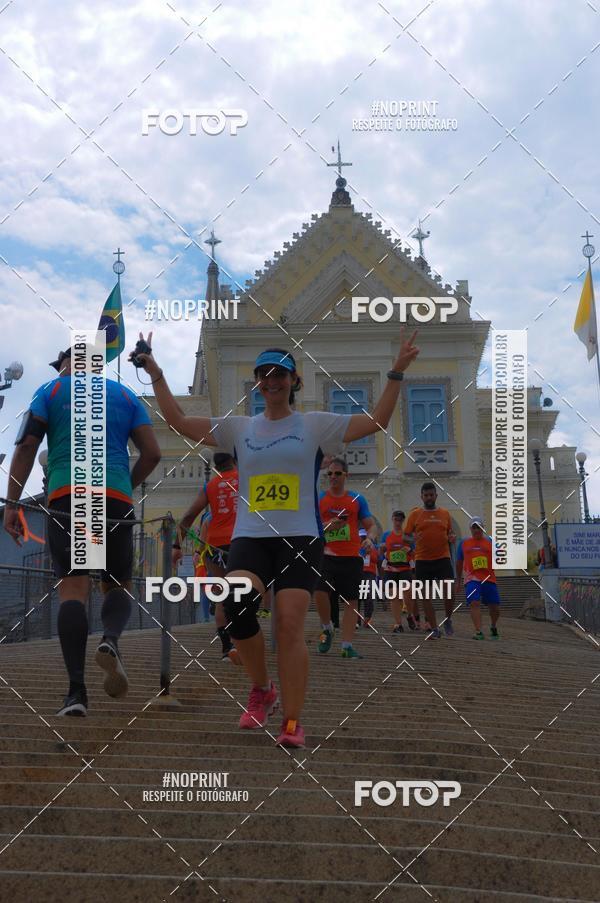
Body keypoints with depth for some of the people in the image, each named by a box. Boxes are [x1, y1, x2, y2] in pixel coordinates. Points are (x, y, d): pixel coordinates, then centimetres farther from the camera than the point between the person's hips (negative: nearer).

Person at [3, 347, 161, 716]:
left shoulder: (51, 390, 15)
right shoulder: (125, 395, 20)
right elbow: (152, 453, 10)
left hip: (66, 495, -1)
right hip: (116, 497, 1)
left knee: (73, 587, -5)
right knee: (119, 585, 13)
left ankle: (77, 691, -17)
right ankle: (111, 639, -21)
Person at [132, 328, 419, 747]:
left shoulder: (315, 425, 7)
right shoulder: (239, 427, 15)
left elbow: (377, 420, 3)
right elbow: (179, 421, 16)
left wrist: (396, 373, -4)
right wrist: (157, 376, 12)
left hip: (301, 538, -2)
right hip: (250, 537, 2)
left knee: (290, 624, -13)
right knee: (237, 603, -25)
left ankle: (293, 722, -4)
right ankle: (262, 688, -1)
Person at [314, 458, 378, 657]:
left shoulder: (357, 499, 11)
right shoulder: (318, 499, 8)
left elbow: (371, 525, 11)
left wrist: (370, 538, -11)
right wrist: (326, 526, -11)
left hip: (351, 557, 1)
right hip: (326, 556, -1)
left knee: (351, 601, -1)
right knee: (319, 591, -21)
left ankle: (347, 645, 5)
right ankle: (327, 628, 6)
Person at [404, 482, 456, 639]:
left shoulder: (445, 513, 10)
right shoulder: (415, 514, 4)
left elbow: (450, 534, 18)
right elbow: (406, 535, 5)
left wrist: (452, 538, -5)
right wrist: (413, 538, -17)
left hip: (443, 558, 0)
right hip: (422, 560, 0)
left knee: (449, 590, -13)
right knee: (426, 595, 2)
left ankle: (448, 620, 13)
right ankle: (434, 629, 11)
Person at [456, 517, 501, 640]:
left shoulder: (490, 542, 9)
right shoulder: (464, 543, 13)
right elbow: (459, 563, 21)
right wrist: (458, 581, 23)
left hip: (489, 578, 0)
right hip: (472, 578, 0)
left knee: (494, 607, 3)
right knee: (474, 603, -21)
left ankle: (493, 628, 33)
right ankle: (478, 632, -25)